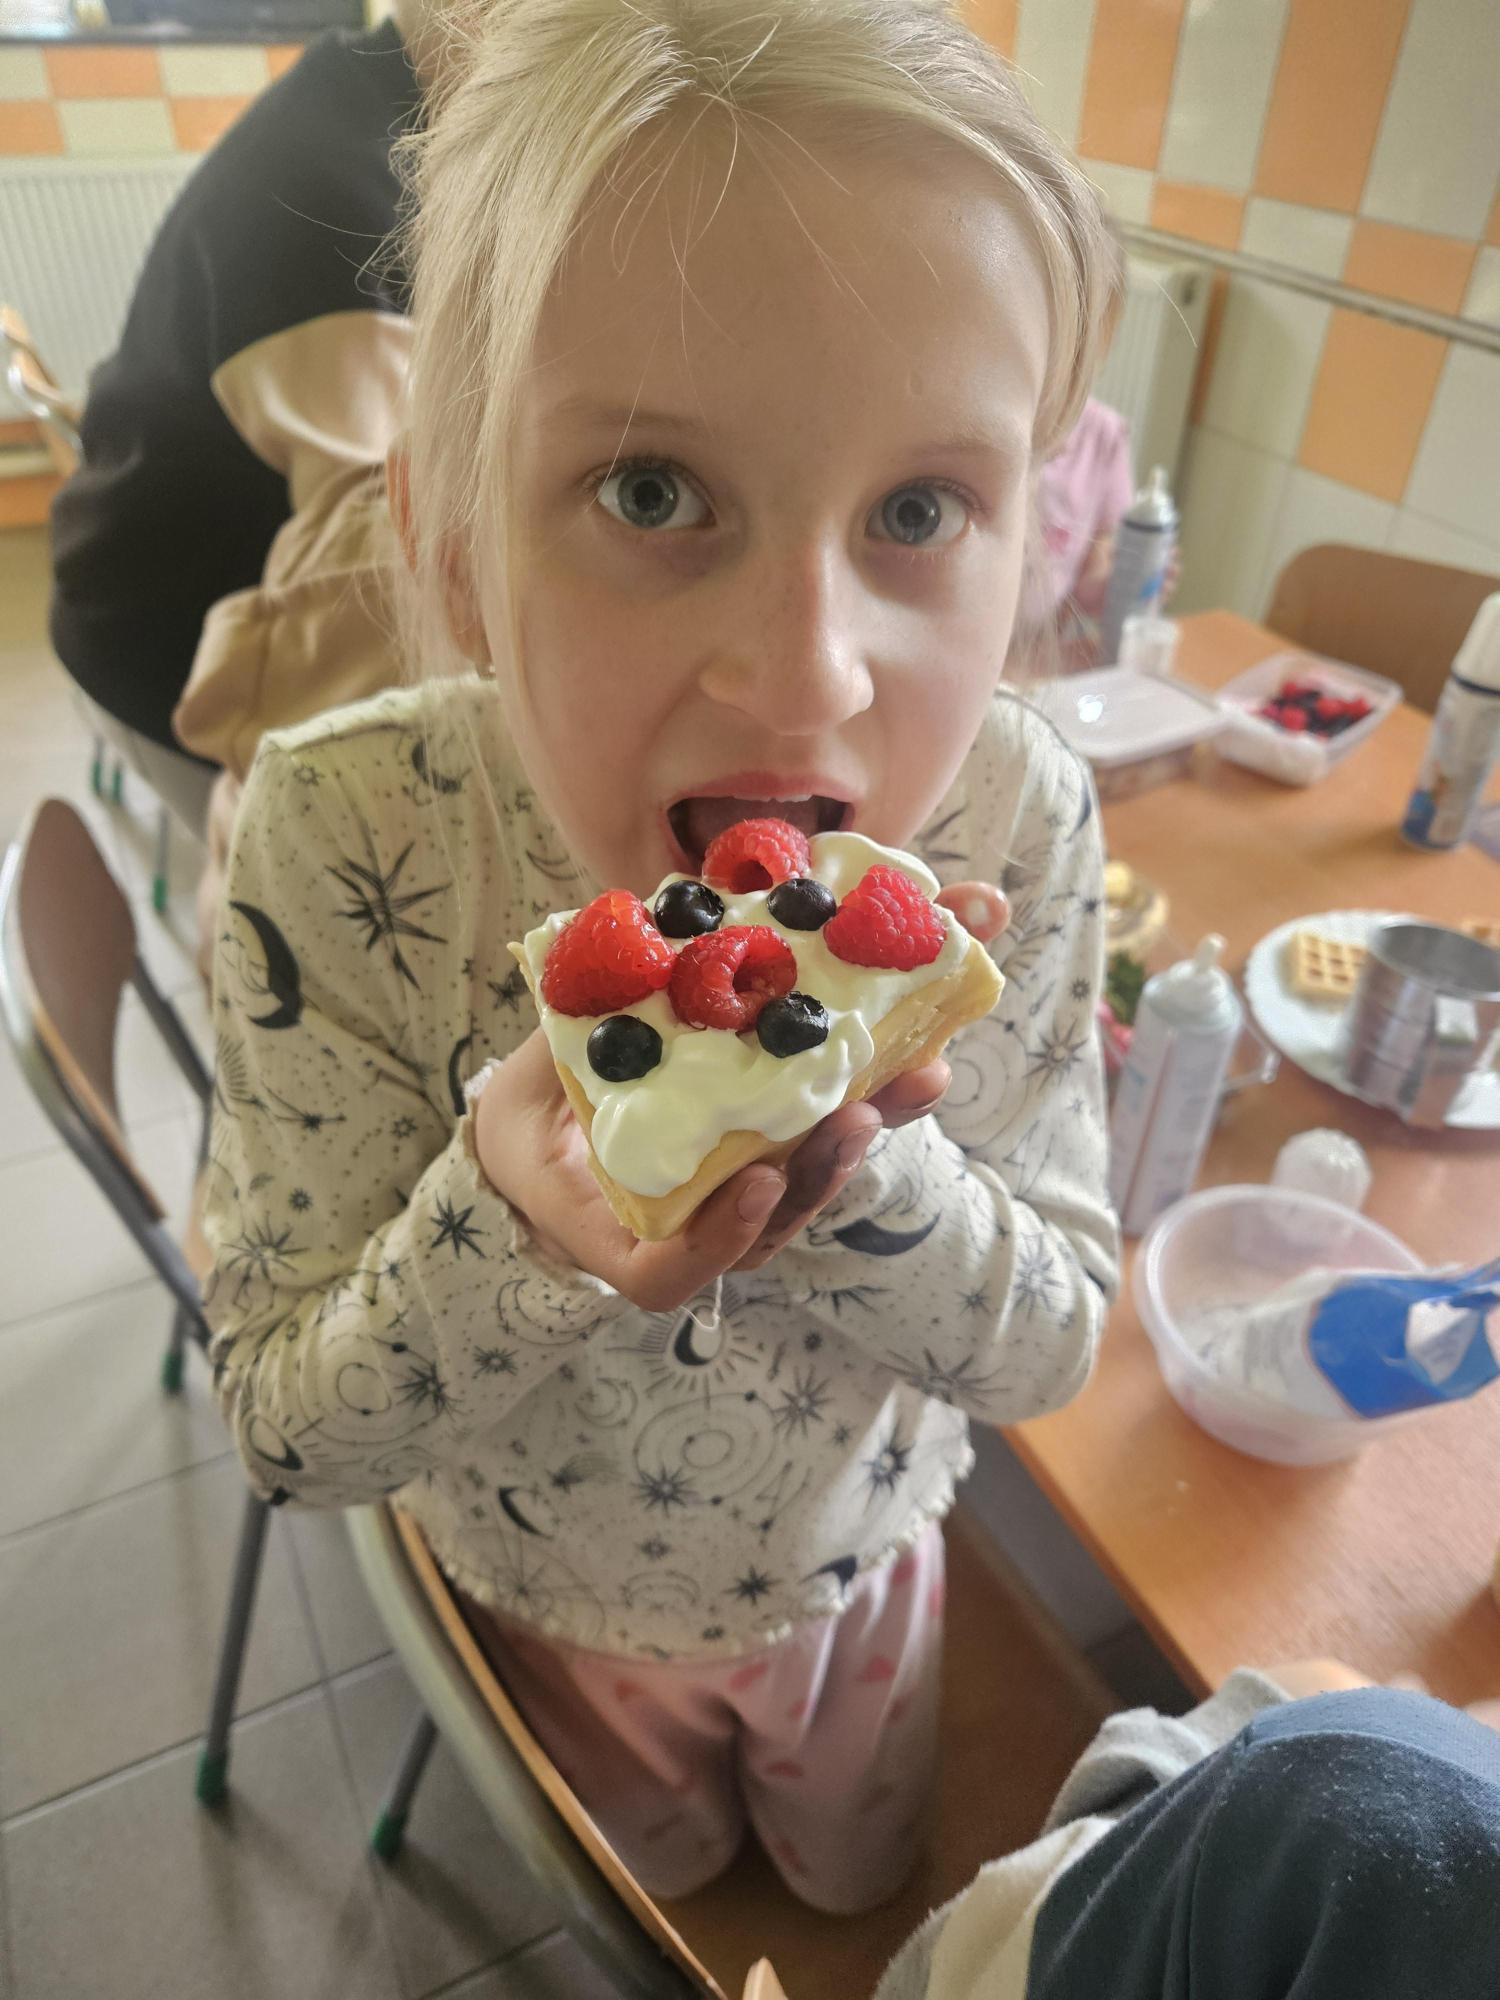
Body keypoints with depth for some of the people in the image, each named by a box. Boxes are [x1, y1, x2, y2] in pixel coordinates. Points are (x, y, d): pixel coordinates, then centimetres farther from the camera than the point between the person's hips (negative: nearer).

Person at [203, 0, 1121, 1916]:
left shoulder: (1017, 819, -29)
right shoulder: (341, 842, -34)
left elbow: (1054, 1340, -19)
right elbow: (284, 1437, -25)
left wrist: (864, 1170, -41)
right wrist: (503, 1231, -46)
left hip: (867, 1562, 2)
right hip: (550, 1588, -1)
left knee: (857, 1885, 37)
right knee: (666, 1873, 36)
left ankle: (841, 1894, 74)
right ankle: (653, 1864, 74)